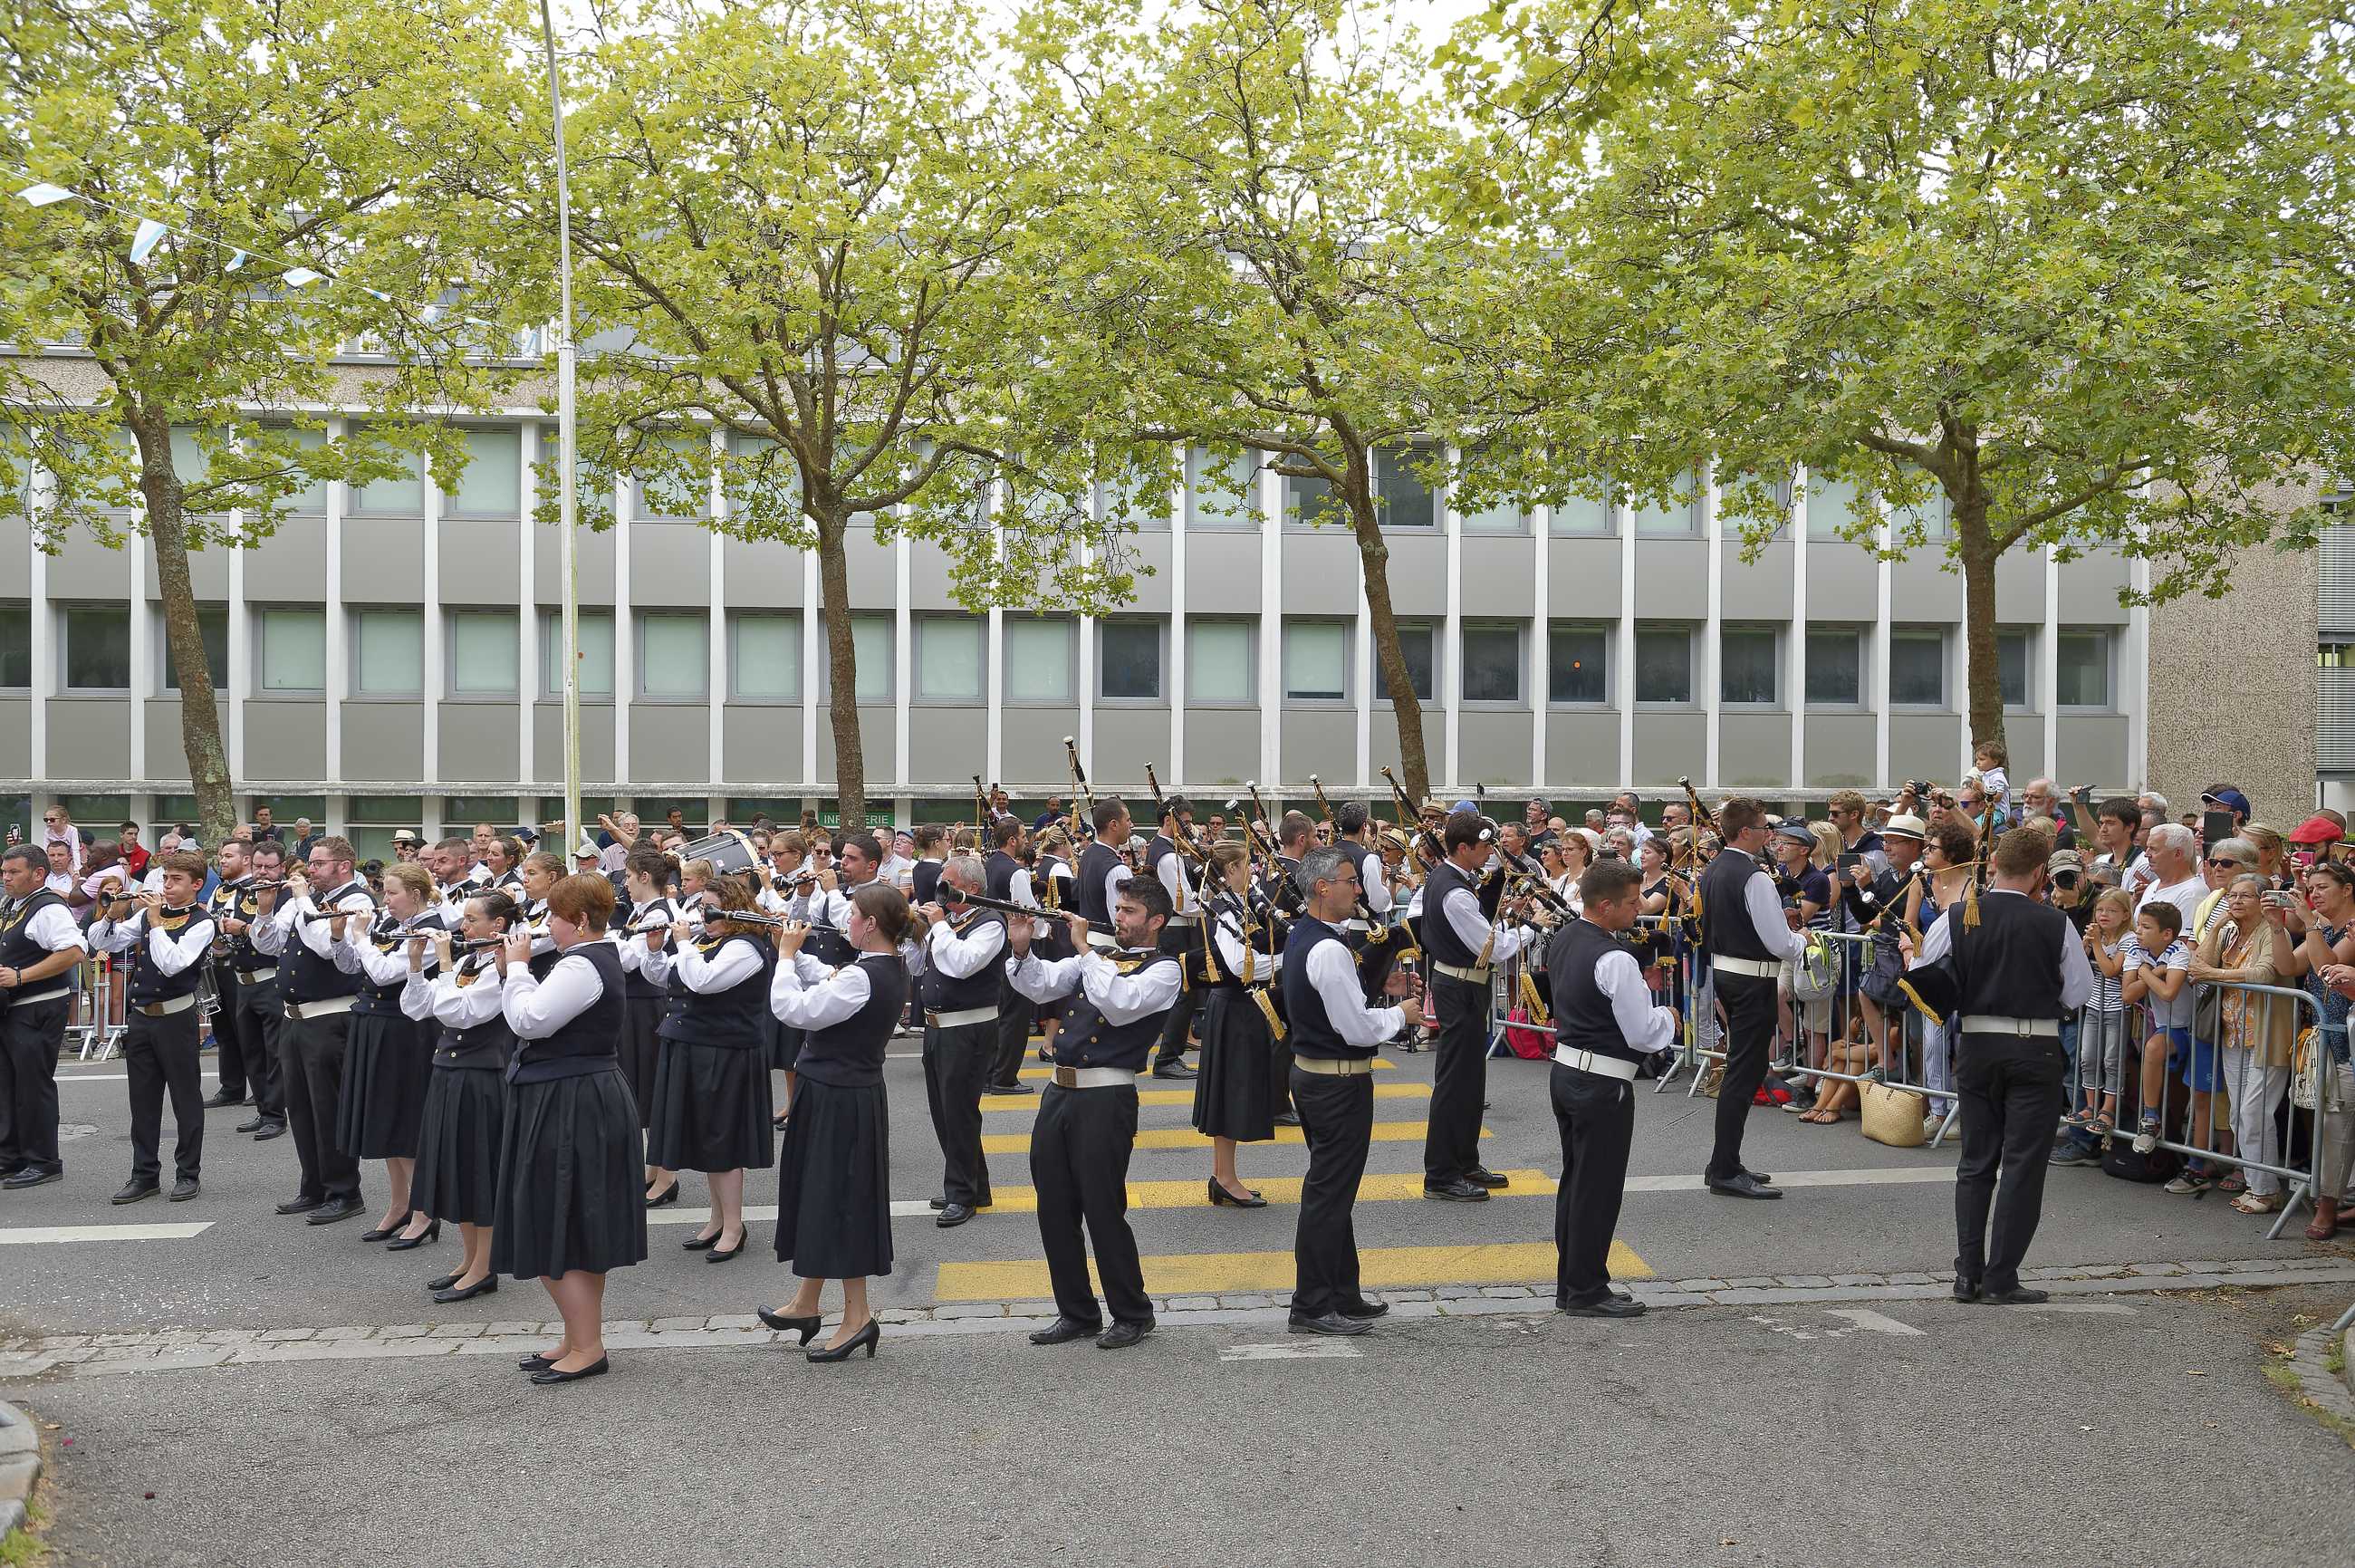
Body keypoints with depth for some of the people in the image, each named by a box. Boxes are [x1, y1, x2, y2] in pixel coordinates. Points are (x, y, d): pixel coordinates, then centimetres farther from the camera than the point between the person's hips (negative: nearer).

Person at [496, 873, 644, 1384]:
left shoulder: (581, 966, -19)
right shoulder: (599, 957, 14)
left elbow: (528, 1020, -24)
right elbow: (546, 1015, 16)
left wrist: (516, 967, -11)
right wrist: (512, 970, 7)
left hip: (571, 1107, -11)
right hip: (580, 1101, 11)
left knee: (558, 1232, -4)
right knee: (578, 1229, 16)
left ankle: (587, 1347, 2)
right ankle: (580, 1337, 25)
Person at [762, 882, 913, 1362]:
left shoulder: (863, 977, -25)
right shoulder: (893, 969, 5)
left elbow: (794, 1010, -25)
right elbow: (827, 982, 16)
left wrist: (786, 954, -13)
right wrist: (793, 950, 7)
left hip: (837, 1100, -10)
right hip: (848, 1092, 10)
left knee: (837, 1201, -1)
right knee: (818, 1195, 19)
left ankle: (857, 1316, 8)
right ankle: (806, 1305, 31)